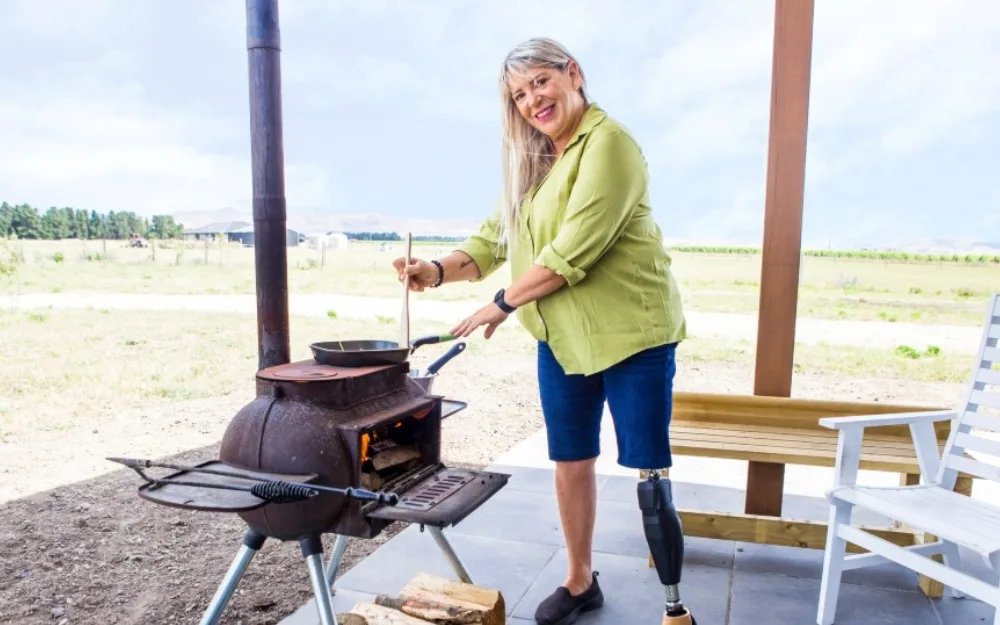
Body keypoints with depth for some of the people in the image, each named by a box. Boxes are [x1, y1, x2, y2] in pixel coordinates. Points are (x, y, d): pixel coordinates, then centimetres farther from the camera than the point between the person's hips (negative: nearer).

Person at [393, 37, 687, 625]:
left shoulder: (607, 142, -15)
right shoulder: (532, 162, 13)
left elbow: (574, 249, -22)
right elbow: (495, 237, 9)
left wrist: (504, 303, -14)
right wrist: (440, 270, -9)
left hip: (631, 331, -7)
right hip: (561, 336, 8)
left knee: (648, 469, 1)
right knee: (571, 461, 14)